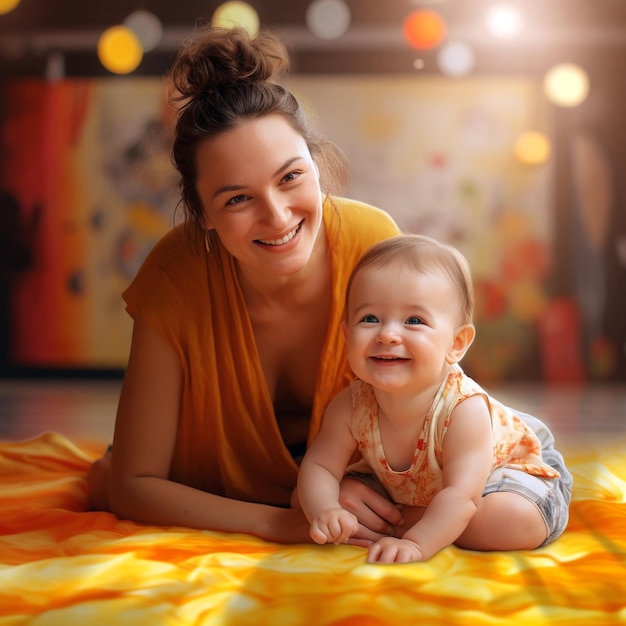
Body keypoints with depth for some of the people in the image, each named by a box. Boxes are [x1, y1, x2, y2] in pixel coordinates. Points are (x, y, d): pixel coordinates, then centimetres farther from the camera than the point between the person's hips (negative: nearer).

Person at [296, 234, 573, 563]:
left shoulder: (464, 408, -40)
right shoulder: (352, 405, -26)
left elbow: (462, 495, -43)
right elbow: (319, 466, -19)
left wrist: (415, 543, -54)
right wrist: (325, 511, -40)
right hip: (405, 486, 4)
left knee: (520, 521, -35)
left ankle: (409, 518, -15)